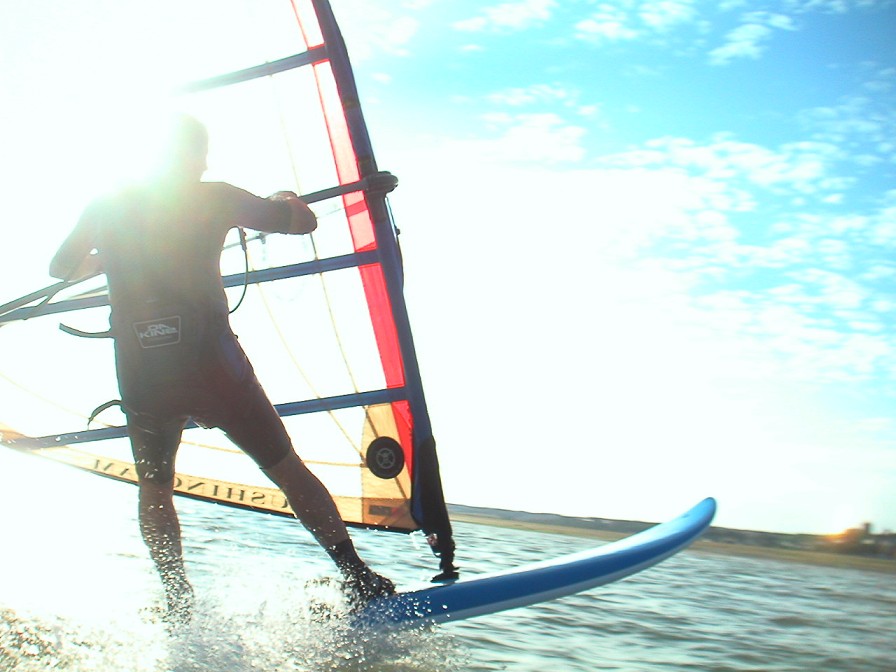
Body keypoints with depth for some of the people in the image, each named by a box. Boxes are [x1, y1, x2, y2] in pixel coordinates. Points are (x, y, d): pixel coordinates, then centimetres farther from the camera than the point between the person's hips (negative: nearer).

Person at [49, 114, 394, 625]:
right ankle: (360, 581, 5)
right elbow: (304, 222, 5)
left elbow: (60, 268, 25)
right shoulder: (214, 198, 3)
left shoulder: (106, 207, 11)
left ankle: (179, 611, 20)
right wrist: (285, 197, 28)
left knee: (155, 489, 23)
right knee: (288, 469, 8)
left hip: (140, 377, 3)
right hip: (211, 364, -2)